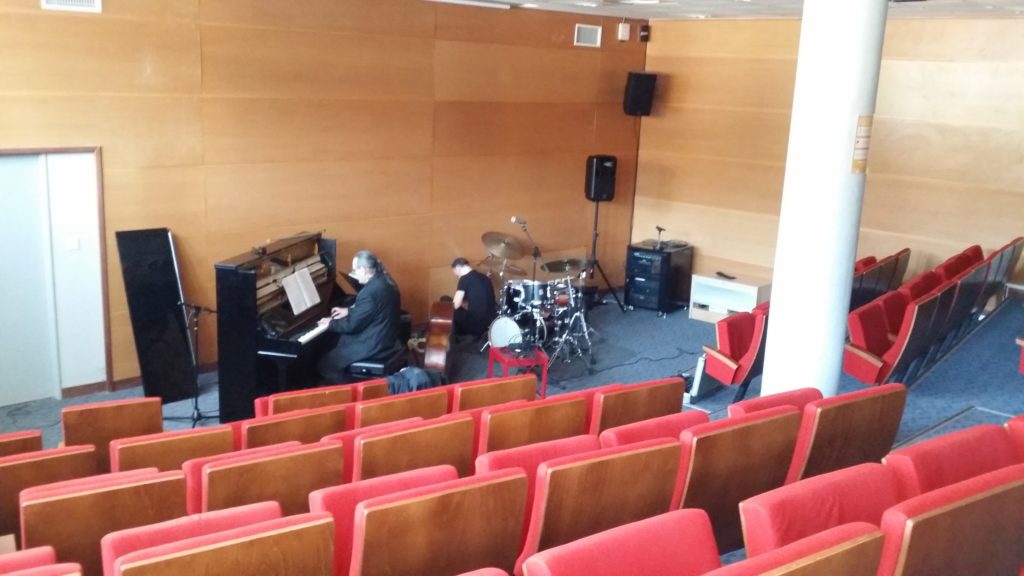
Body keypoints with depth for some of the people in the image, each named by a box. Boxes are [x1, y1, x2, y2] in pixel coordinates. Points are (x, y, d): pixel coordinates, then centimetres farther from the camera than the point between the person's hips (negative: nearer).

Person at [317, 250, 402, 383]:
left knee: (324, 365, -2)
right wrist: (349, 311, 20)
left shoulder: (370, 291, -26)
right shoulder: (385, 281, 5)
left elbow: (353, 325, -20)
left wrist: (331, 323, -4)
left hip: (374, 346, -10)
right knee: (335, 343, 24)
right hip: (387, 339, 10)